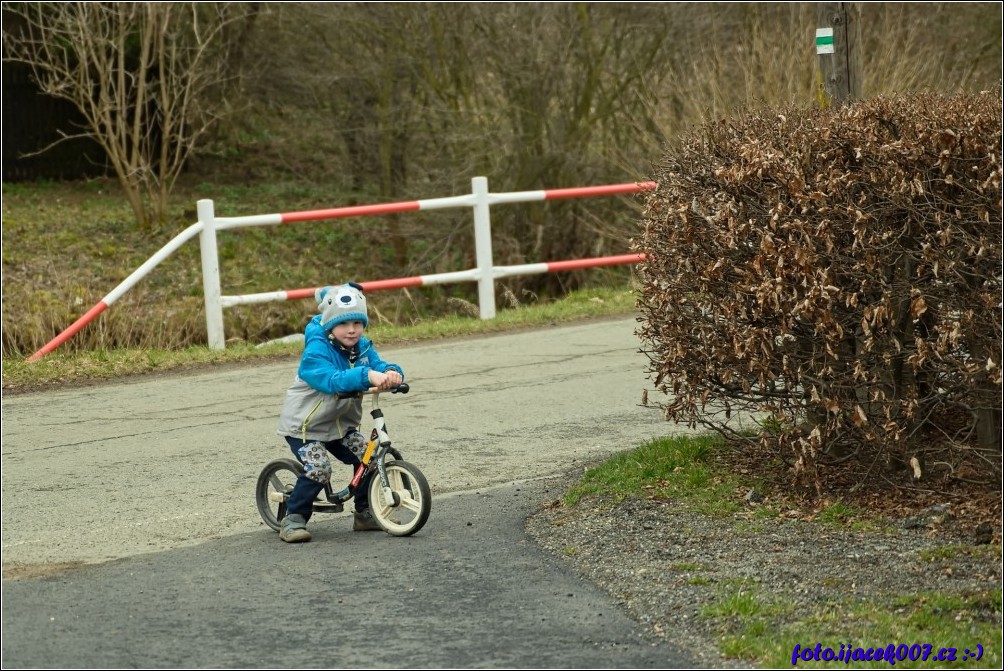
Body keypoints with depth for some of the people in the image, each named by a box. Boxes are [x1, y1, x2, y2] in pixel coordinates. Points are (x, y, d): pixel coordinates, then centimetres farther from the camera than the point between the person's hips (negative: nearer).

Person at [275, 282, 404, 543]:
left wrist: (391, 372, -38)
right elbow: (332, 379, -40)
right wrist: (367, 376, -54)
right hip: (304, 424, -7)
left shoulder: (362, 347, -1)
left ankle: (364, 514, 14)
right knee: (318, 469, -23)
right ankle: (293, 519, -7)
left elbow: (378, 364, -12)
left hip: (340, 424, 7)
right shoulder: (317, 349, -24)